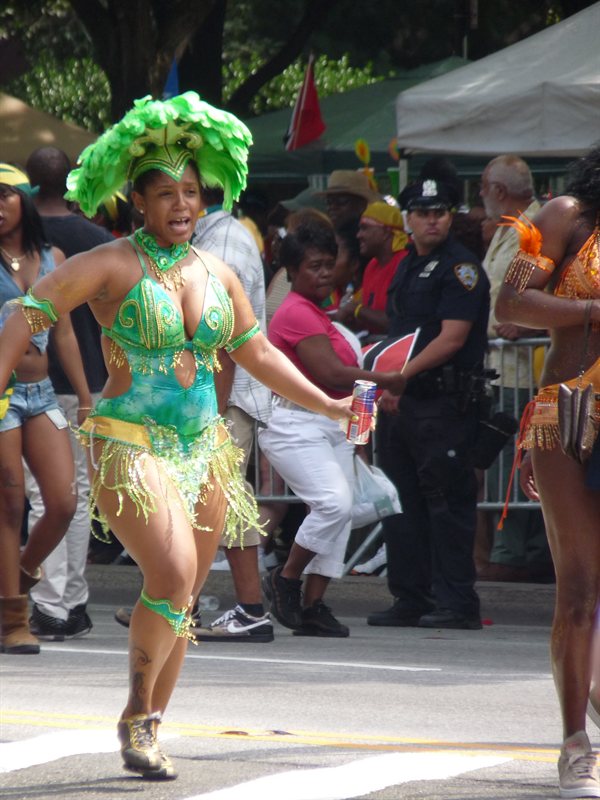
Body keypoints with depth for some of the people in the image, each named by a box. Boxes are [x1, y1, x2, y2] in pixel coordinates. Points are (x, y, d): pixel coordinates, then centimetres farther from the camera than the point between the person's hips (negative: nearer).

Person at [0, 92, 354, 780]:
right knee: (172, 576, -22)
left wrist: (329, 406, 18)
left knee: (182, 600, 6)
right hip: (129, 446, -6)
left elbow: (258, 354, 20)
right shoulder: (111, 266, -7)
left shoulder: (216, 275, 10)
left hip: (203, 450, 6)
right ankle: (137, 715, -3)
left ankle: (146, 732, 19)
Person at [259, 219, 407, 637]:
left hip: (332, 426, 10)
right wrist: (386, 380, -14)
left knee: (341, 513, 2)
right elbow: (330, 374, -19)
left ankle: (313, 606, 3)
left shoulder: (317, 315, 20)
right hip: (295, 426, -10)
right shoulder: (296, 313, -12)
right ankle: (285, 580, -5)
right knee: (335, 503, -22)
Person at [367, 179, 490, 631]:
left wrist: (402, 376, -20)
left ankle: (457, 603, -6)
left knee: (447, 501, -8)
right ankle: (410, 600, 15)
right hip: (401, 402, 9)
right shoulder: (407, 267, 18)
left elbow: (451, 339, -17)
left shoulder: (460, 268, -8)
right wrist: (386, 383, 13)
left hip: (445, 403, -9)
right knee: (402, 504, 9)